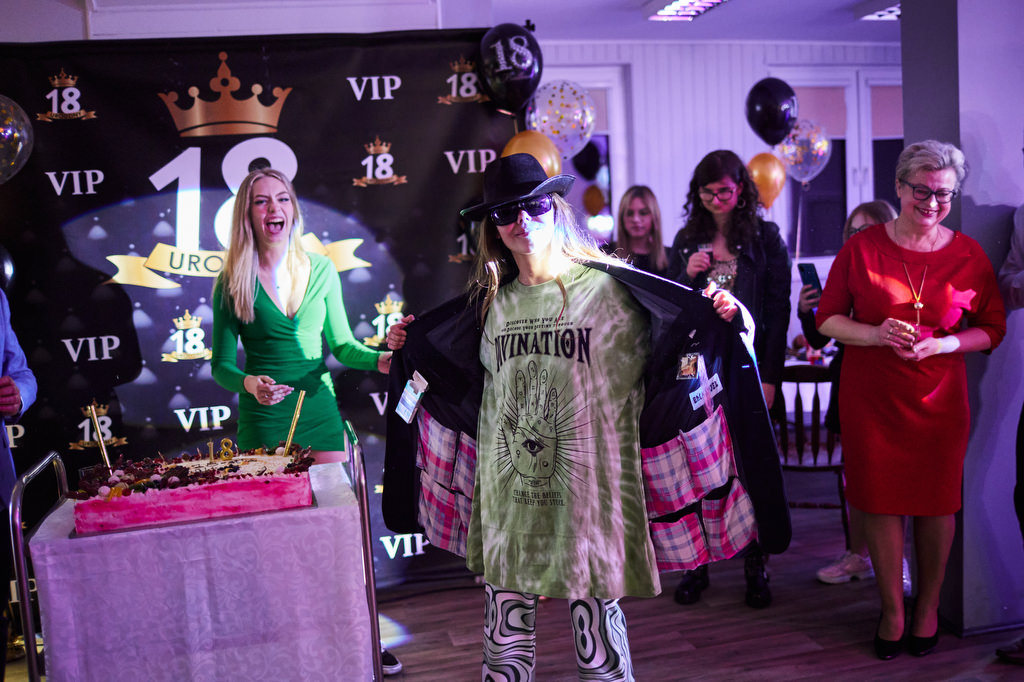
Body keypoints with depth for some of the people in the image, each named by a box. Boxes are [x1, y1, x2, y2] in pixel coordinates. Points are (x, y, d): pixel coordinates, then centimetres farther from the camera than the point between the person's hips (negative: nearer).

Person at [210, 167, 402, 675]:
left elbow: (341, 343, 9)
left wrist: (378, 360, -10)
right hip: (262, 422, -2)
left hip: (320, 411, 2)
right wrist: (248, 383, -20)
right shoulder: (232, 283, -2)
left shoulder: (321, 271, 3)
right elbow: (221, 365, 1)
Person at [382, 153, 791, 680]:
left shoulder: (609, 288, -6)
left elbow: (685, 328, -6)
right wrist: (407, 346, 21)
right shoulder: (493, 302, 9)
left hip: (589, 496, -4)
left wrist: (724, 318, -26)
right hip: (508, 497, 4)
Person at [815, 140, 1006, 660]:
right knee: (880, 502, 5)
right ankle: (892, 611, 23)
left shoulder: (969, 255, 0)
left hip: (939, 400, 1)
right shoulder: (861, 248, -2)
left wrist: (939, 345, -14)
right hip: (870, 398, 0)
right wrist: (876, 334, -16)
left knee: (936, 503, 9)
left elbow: (992, 328, 5)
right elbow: (827, 318, 1)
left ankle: (928, 606, 31)